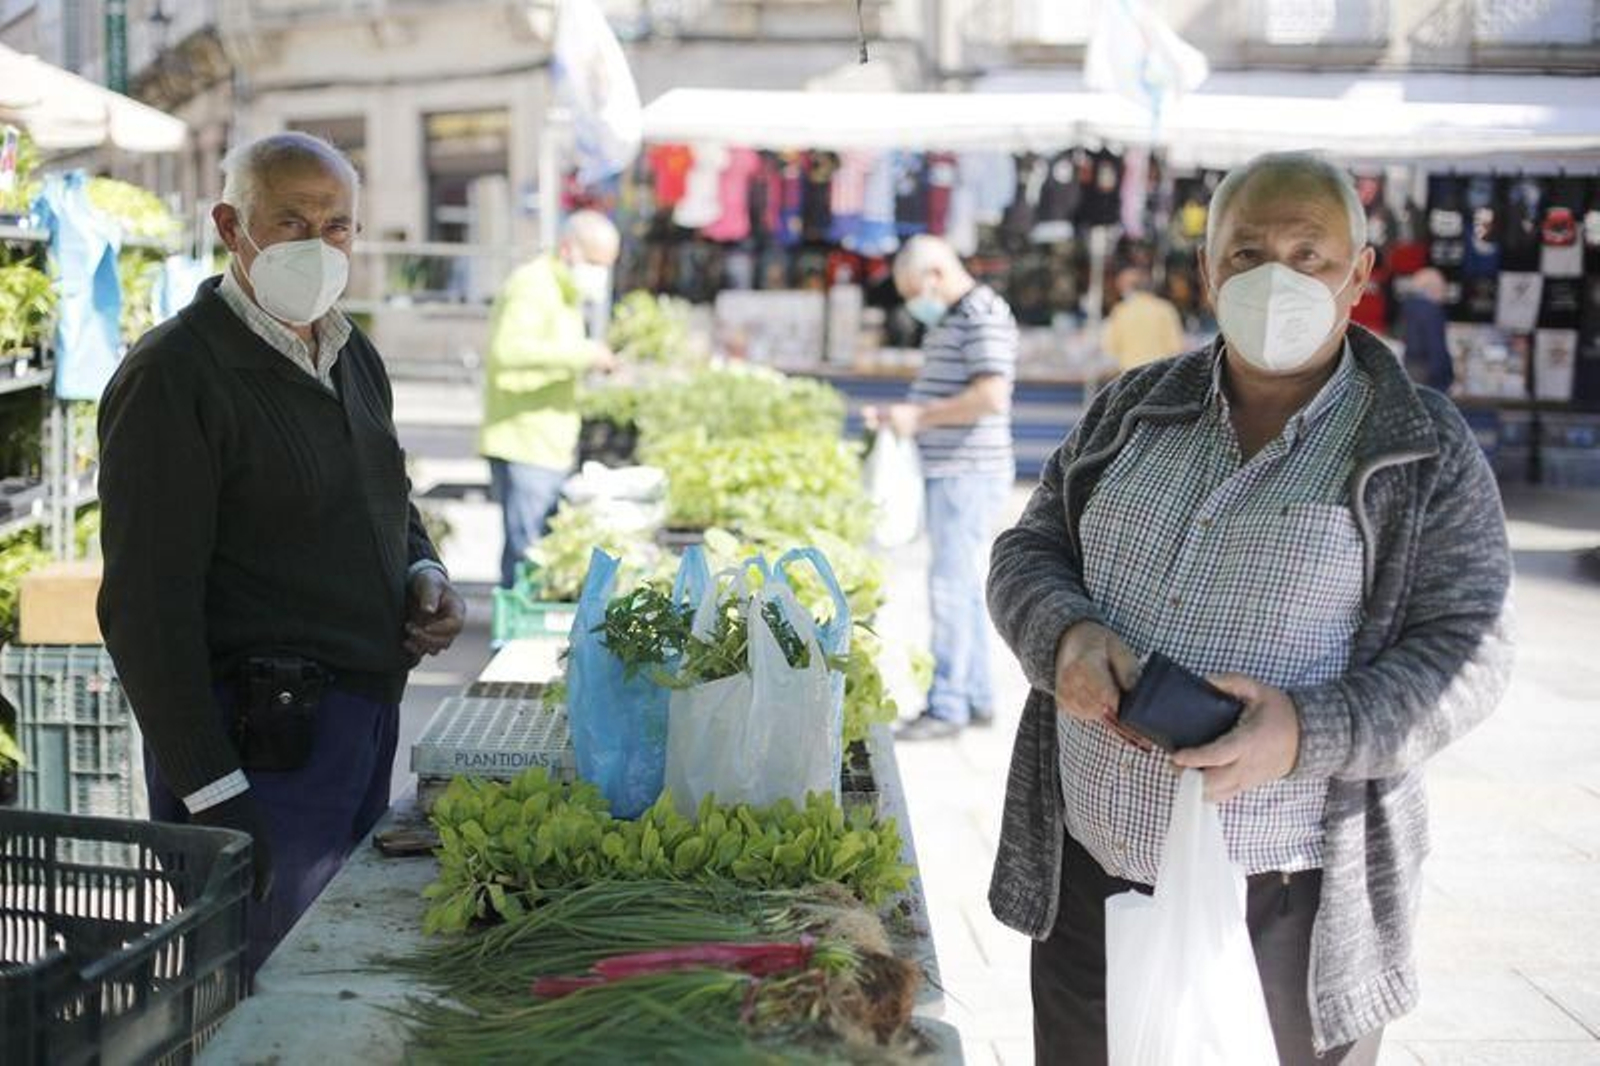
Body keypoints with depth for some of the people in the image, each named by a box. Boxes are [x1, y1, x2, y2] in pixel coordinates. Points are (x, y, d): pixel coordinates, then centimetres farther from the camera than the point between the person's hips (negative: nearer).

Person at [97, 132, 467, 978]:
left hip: (368, 715, 8)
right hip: (255, 743, -8)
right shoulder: (172, 374, -13)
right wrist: (210, 794, -19)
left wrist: (425, 574, 6)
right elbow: (148, 606, -16)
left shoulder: (354, 357, 13)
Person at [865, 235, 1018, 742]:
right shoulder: (947, 320, 19)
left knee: (950, 586, -9)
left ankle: (947, 705, -5)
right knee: (962, 586, 13)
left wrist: (920, 416, -17)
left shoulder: (983, 314, -13)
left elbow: (990, 395, -24)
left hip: (969, 473, -10)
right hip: (947, 473, 10)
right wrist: (896, 416, 12)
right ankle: (976, 698, 19)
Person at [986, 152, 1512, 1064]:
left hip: (1280, 890, -4)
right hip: (1088, 864, 4)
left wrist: (1308, 732, -25)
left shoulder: (1424, 452, -4)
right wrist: (1068, 635, -14)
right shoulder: (1132, 409, 8)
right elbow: (1029, 552, 10)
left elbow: (1466, 653, -8)